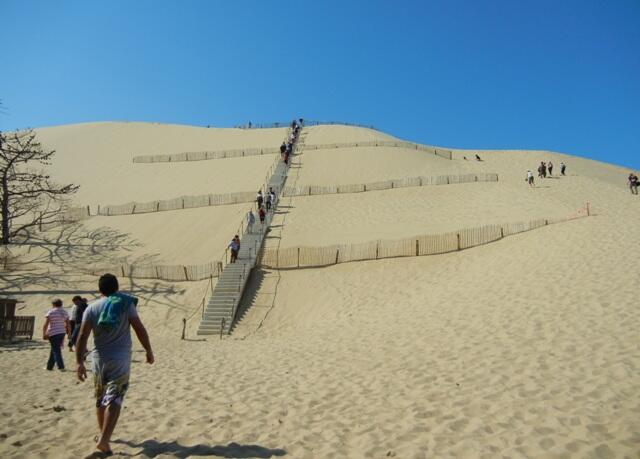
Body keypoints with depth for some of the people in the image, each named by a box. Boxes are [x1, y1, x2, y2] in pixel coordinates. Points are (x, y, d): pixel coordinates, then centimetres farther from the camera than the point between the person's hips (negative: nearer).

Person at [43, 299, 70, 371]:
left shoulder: (50, 312, -8)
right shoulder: (65, 312, 6)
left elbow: (45, 325, -13)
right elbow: (68, 325, 6)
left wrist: (44, 334, -6)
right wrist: (69, 334, 12)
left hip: (53, 334, -5)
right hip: (62, 333, 5)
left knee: (56, 350, -2)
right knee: (54, 350, 17)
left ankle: (61, 367, -9)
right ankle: (49, 366, 25)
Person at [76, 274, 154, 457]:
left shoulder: (92, 308, 1)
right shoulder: (126, 304, -4)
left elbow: (82, 336, -5)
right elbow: (140, 329, -8)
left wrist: (80, 362, -2)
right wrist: (149, 351, 1)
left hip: (99, 359, 3)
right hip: (120, 359, -3)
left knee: (100, 398, 19)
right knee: (114, 400, -3)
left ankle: (103, 434, 33)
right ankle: (103, 440, -13)